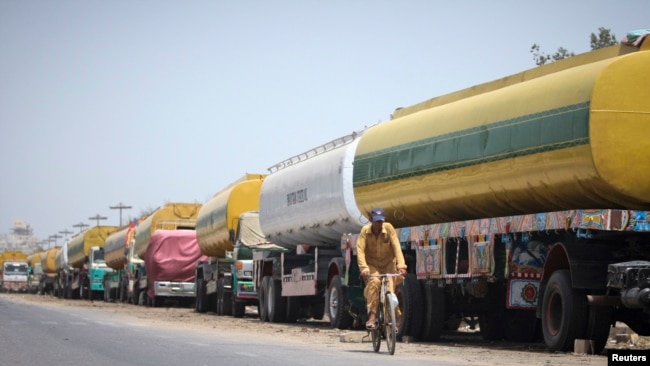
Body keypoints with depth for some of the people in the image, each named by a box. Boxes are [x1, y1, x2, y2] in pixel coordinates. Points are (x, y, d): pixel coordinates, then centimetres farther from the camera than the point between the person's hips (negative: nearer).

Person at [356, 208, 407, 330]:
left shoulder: (388, 228, -14)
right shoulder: (365, 231, -14)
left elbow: (396, 246, -21)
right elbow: (360, 250, -22)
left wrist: (401, 265, -34)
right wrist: (364, 268, -36)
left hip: (388, 263, 1)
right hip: (372, 264, -1)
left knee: (390, 287, -16)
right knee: (374, 282, -30)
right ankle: (372, 316, -27)